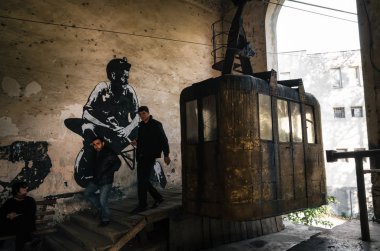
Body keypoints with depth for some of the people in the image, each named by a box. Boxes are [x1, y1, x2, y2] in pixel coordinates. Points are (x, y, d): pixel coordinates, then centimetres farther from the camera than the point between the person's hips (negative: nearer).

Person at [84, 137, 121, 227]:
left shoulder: (109, 153, -18)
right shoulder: (96, 153, 4)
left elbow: (117, 163, -25)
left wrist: (108, 173, -24)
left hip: (106, 181, -8)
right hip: (95, 180, 8)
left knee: (102, 201, -6)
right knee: (87, 193, 16)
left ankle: (105, 219, 14)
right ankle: (99, 207, 32)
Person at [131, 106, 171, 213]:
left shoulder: (156, 125, -5)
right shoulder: (141, 126, 16)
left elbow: (163, 140, -7)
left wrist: (166, 155, -11)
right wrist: (137, 142, 7)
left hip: (150, 156, -7)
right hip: (141, 156, 8)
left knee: (143, 180, -10)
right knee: (142, 180, 8)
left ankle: (142, 205, 0)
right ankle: (158, 198, 23)